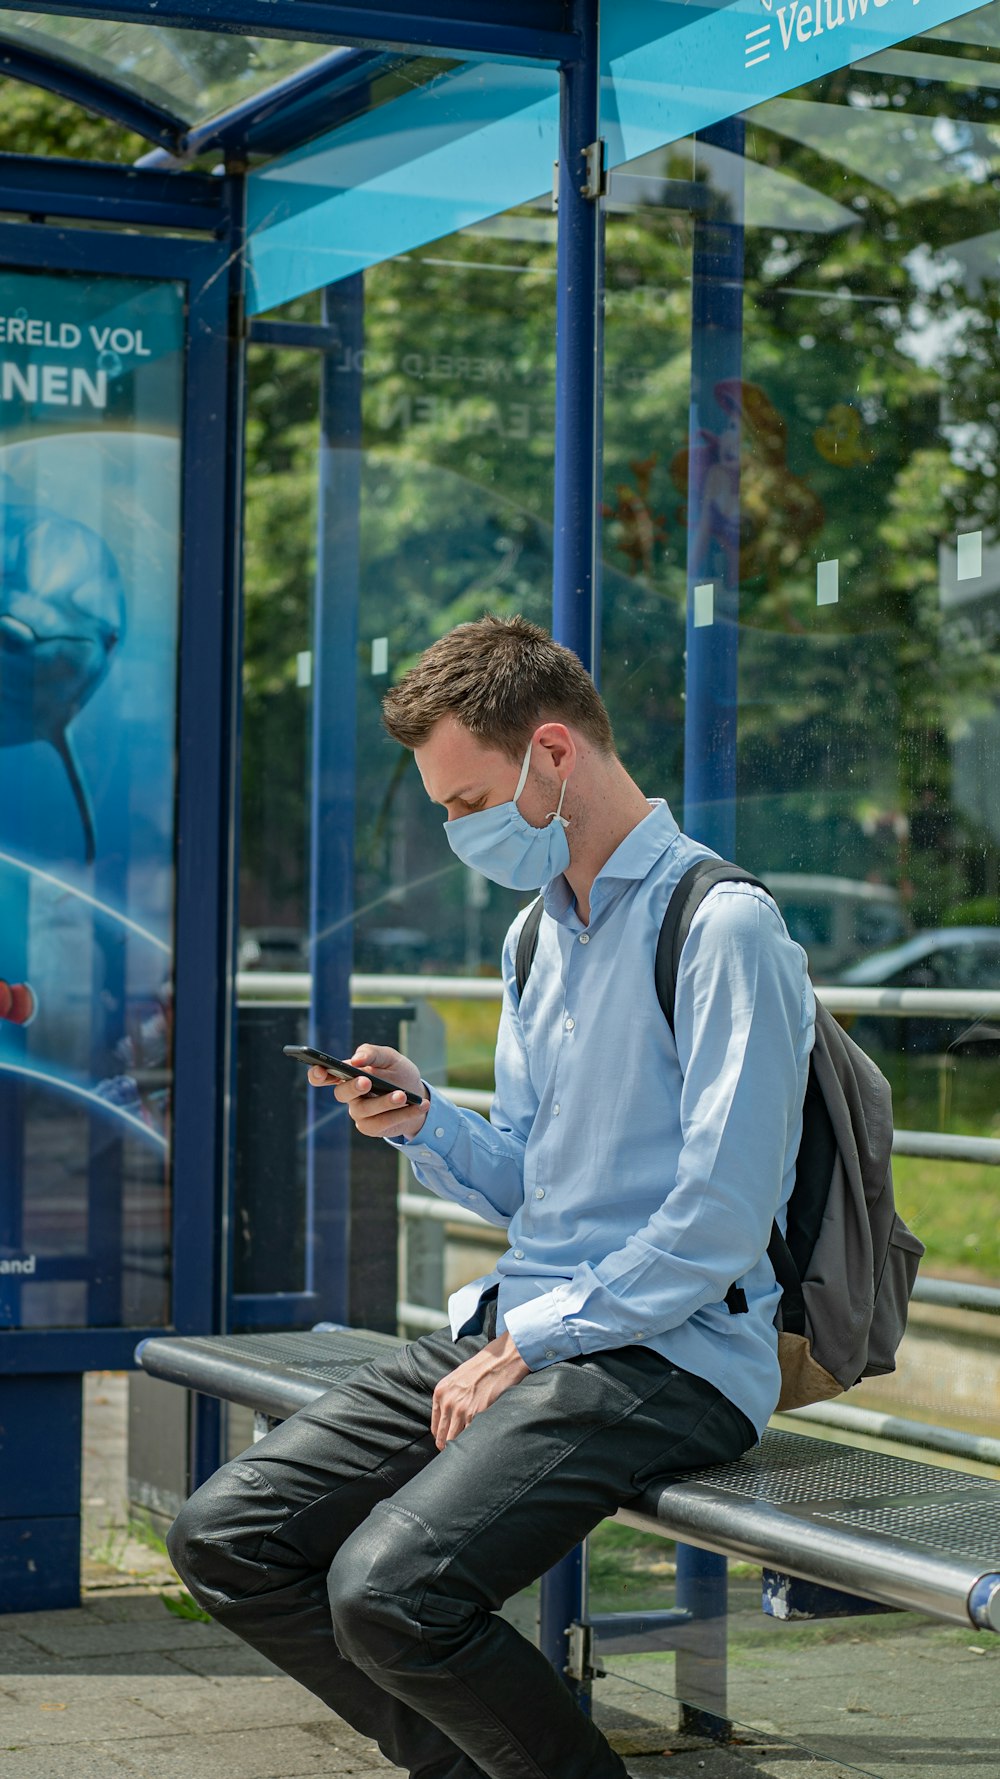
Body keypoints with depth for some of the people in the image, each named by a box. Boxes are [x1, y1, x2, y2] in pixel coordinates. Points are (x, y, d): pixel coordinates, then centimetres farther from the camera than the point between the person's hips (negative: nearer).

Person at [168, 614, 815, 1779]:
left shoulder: (724, 927, -12)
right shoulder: (539, 938, 17)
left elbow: (717, 1224, -17)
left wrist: (528, 1347, -15)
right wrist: (421, 1122, 0)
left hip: (668, 1357, -9)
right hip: (524, 1327, 9)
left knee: (389, 1588, -28)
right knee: (223, 1540, -3)